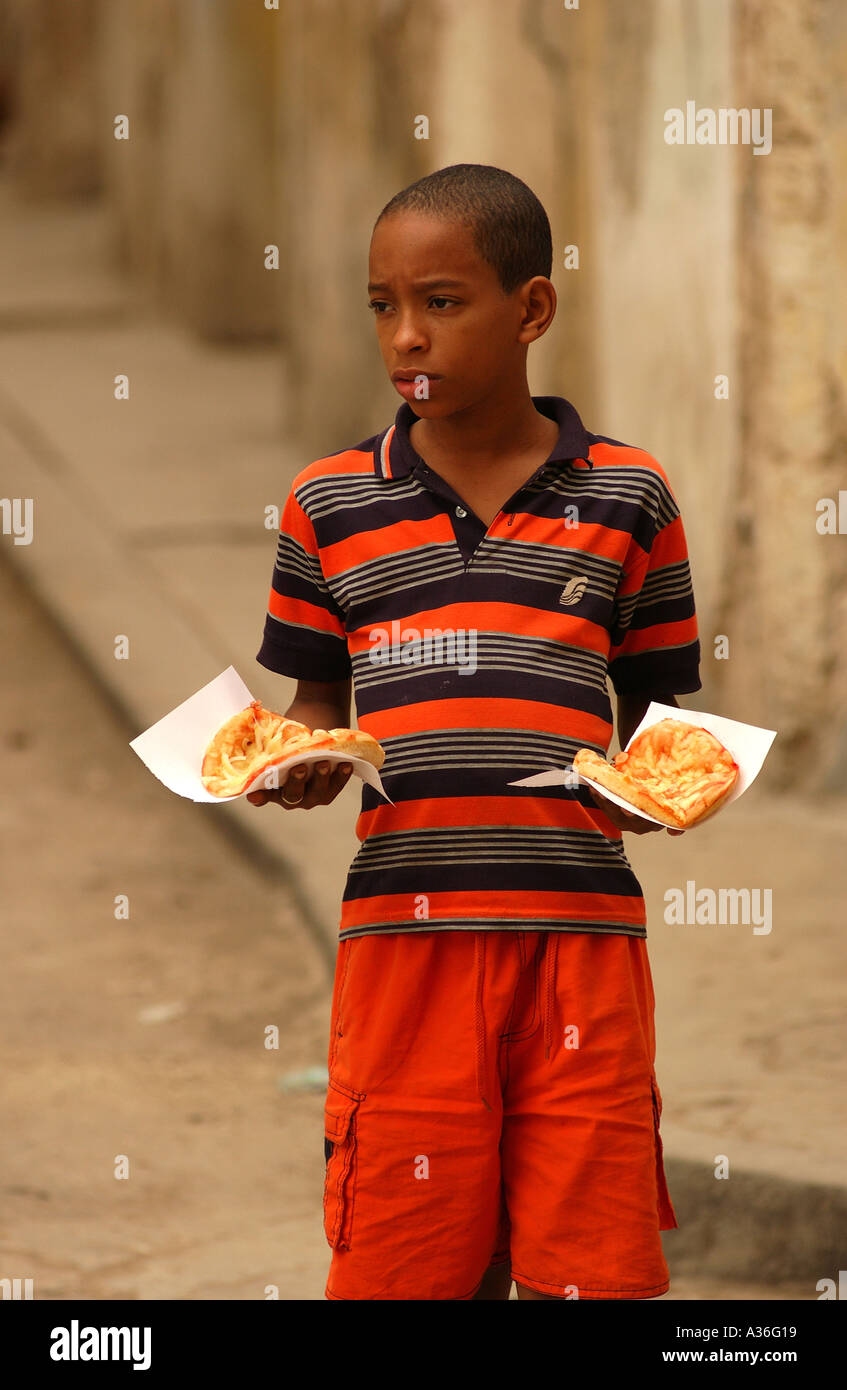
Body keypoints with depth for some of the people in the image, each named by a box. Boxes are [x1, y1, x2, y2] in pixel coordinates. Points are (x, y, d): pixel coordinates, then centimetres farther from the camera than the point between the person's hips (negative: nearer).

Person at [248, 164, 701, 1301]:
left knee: (587, 1267, 1)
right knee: (407, 1261, 3)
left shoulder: (628, 498, 6)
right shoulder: (330, 504, 8)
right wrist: (299, 766, -4)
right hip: (405, 928, 1)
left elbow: (652, 708, 12)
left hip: (581, 926, -1)